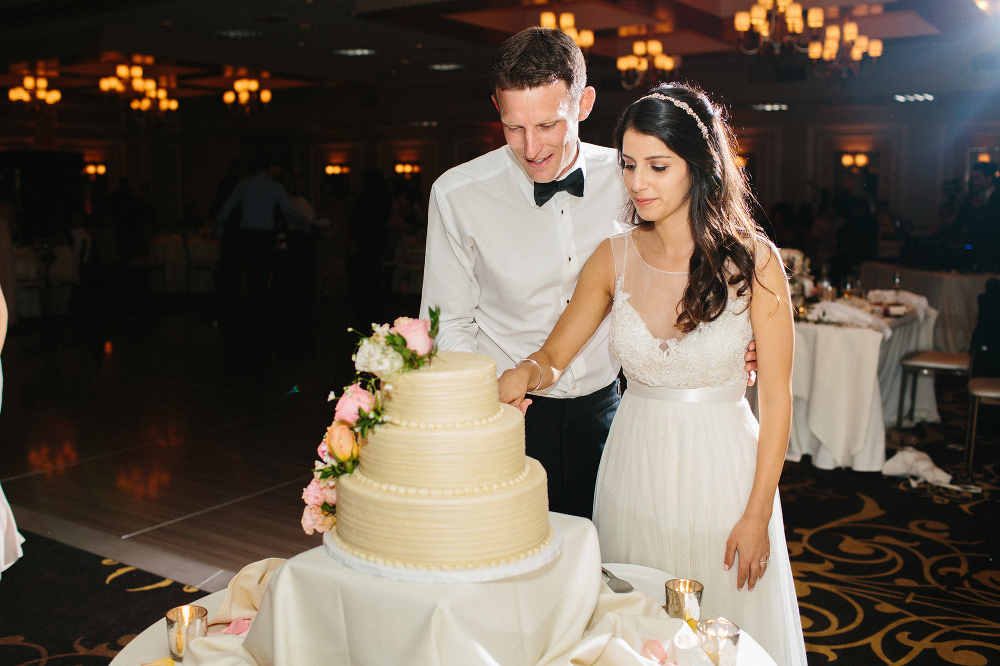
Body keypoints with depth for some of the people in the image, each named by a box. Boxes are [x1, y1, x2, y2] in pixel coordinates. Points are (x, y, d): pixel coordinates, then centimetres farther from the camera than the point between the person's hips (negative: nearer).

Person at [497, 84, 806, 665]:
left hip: (720, 469, -2)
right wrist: (527, 373, -21)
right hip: (635, 466, 3)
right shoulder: (615, 258, -3)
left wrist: (757, 515, -9)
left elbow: (776, 397, -8)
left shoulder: (752, 261, -11)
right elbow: (555, 355, 3)